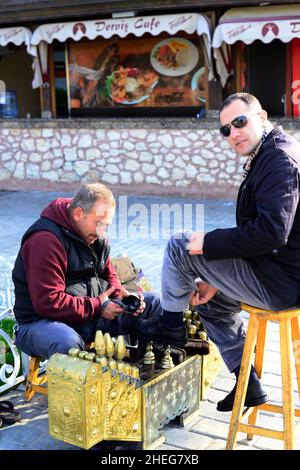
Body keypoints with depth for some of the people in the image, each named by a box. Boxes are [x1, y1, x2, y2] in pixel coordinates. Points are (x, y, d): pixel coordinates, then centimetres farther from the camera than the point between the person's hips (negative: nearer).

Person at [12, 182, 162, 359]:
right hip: (42, 320, -8)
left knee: (152, 303, 1)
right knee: (68, 343, -44)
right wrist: (97, 306, -20)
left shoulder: (95, 235, 7)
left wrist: (121, 294, -3)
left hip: (92, 312, 8)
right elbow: (48, 303, -26)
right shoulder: (45, 240, -22)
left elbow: (108, 274, 20)